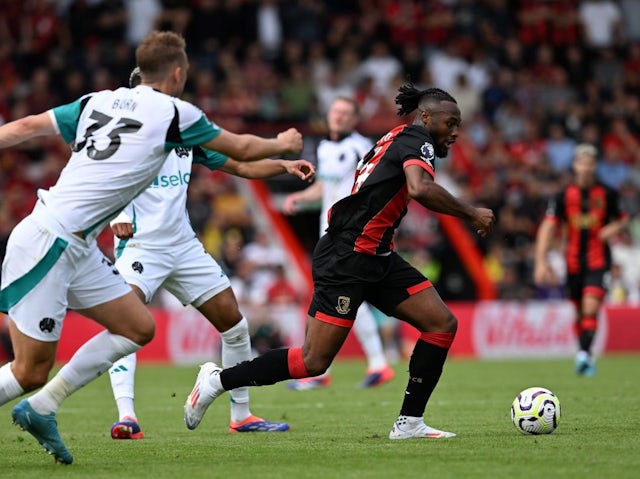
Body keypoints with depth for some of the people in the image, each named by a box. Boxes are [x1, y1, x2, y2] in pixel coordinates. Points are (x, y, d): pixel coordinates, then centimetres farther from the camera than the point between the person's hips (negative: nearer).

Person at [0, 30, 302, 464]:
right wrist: (283, 143, 28)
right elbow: (241, 149, 9)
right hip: (47, 244, -8)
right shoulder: (174, 112, -5)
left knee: (139, 327, 11)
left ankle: (41, 408, 14)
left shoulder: (97, 102, 12)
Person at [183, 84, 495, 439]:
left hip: (375, 258, 10)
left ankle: (409, 422, 1)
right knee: (314, 361, -9)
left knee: (443, 324, 0)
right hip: (346, 260, -10)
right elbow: (420, 189, -29)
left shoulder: (397, 140, 20)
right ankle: (218, 379, 5)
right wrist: (471, 214, -20)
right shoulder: (417, 141, -9)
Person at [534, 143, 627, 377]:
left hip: (598, 260, -2)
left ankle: (585, 354, -22)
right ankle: (584, 355, 23)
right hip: (573, 260, 2)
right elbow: (548, 228, -3)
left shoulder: (607, 195, 1)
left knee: (591, 307, -19)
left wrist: (614, 228, -8)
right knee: (579, 312, 9)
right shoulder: (564, 196, 0)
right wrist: (541, 261, -11)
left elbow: (621, 218, 17)